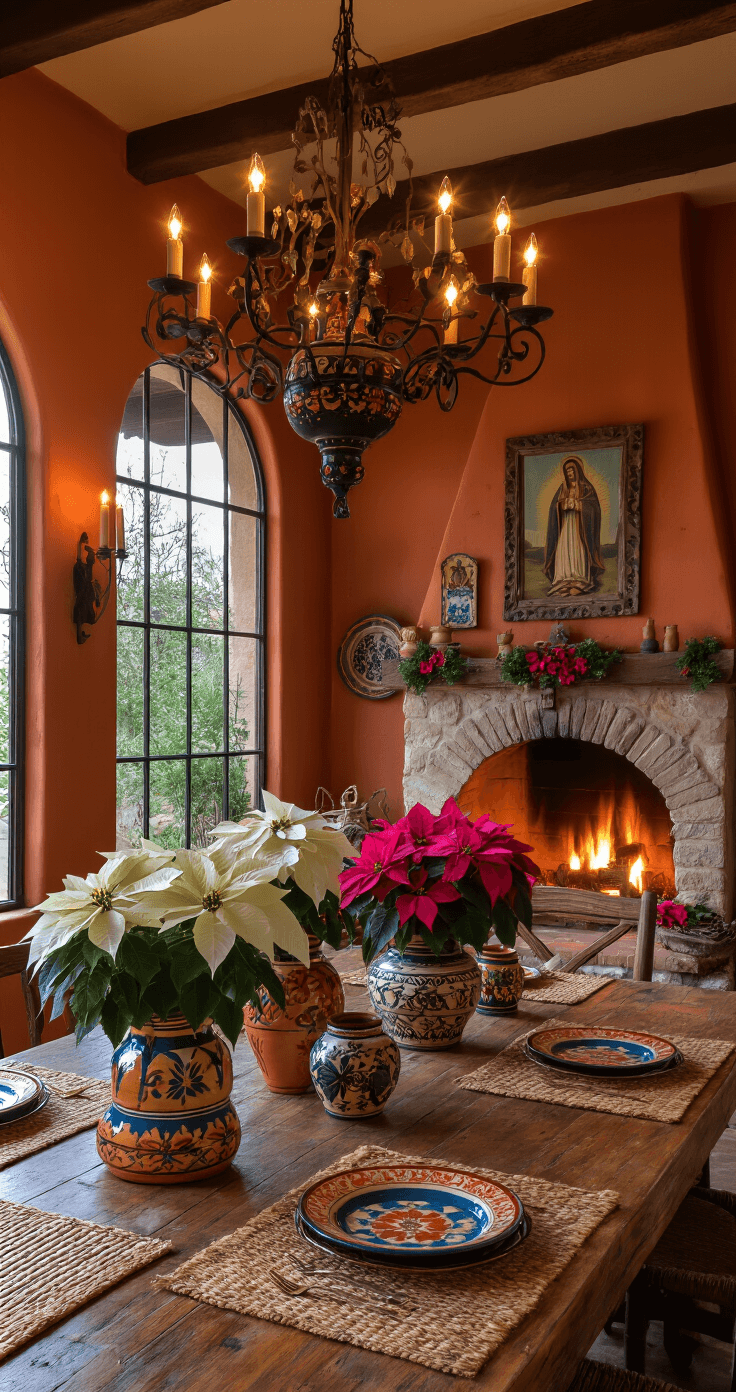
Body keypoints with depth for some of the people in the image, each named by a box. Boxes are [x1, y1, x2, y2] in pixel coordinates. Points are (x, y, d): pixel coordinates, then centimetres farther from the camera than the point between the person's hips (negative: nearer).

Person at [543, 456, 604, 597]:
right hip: (565, 525, 4)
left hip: (580, 525, -4)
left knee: (578, 551, -14)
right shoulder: (563, 488, 18)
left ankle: (580, 582, -18)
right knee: (565, 551, -8)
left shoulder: (586, 487, 5)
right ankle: (566, 582, -12)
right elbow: (553, 506, 10)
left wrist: (576, 503, -10)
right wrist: (564, 504, -9)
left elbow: (593, 506, -5)